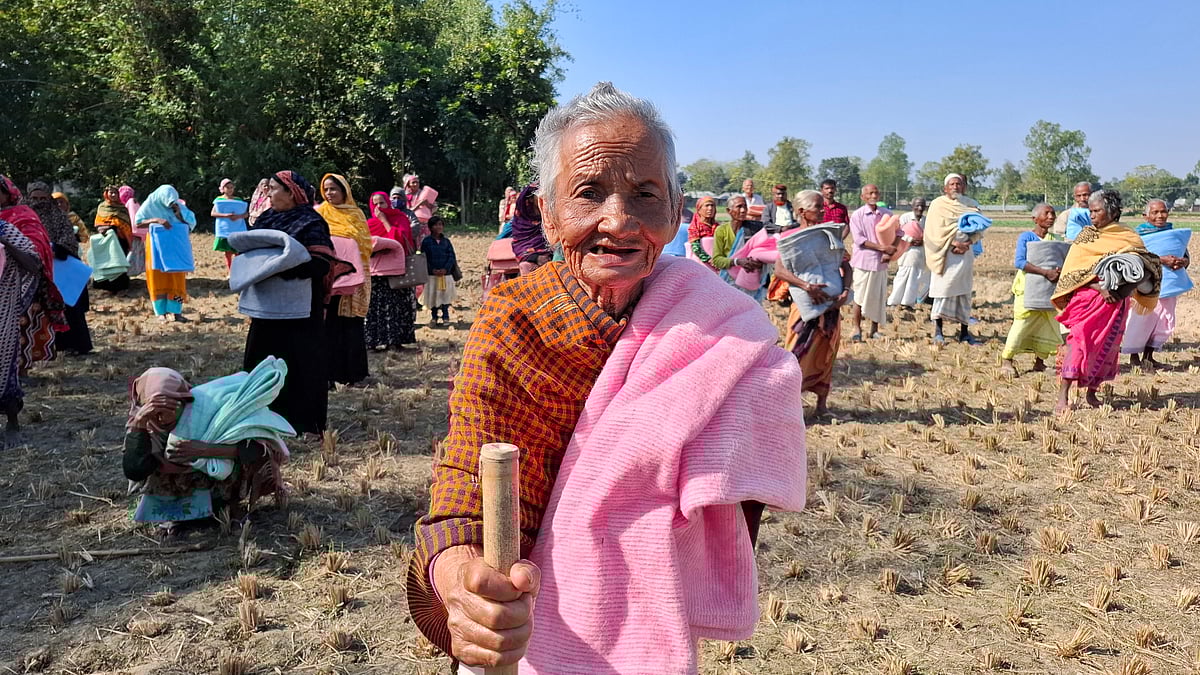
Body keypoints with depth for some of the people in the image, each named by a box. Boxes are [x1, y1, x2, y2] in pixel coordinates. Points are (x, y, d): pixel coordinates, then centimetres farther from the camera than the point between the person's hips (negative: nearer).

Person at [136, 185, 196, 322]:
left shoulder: (179, 205, 1)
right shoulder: (151, 204, -3)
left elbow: (191, 223, 1)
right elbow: (138, 221, -5)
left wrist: (179, 213, -14)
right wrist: (156, 220, -19)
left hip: (175, 246, 1)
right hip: (157, 245, -1)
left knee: (177, 280, -3)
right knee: (158, 279, -1)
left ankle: (176, 311, 0)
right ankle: (161, 312, 3)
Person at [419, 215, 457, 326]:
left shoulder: (446, 241, 7)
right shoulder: (426, 242, 1)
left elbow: (452, 256, 3)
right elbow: (424, 258, -1)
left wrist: (445, 269, -11)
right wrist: (433, 270, -12)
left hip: (446, 274, 1)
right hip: (431, 275, -1)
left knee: (445, 296, 1)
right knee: (433, 296, 3)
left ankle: (446, 317, 11)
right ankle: (434, 318, 14)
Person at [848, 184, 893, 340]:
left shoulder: (886, 214, 9)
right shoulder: (857, 215, -2)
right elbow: (859, 239, -10)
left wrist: (890, 252, -7)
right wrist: (882, 247, -15)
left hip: (881, 262, 3)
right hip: (864, 261, -3)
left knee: (879, 297, 6)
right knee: (860, 297, 0)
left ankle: (874, 330, 16)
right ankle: (857, 329, 10)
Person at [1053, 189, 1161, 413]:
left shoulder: (1130, 238, 8)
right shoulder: (1087, 235, 4)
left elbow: (1143, 267, 6)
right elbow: (1074, 269, -4)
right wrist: (1099, 287, -18)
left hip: (1115, 302, 3)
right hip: (1087, 299, -2)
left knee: (1106, 348, 4)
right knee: (1078, 341, -14)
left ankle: (1092, 393, 18)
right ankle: (1063, 396, -16)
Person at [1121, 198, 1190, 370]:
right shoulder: (1139, 233, -3)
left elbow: (1187, 257, 9)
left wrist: (1182, 262, -15)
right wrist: (1162, 260, -30)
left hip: (1168, 284, 5)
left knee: (1165, 320, 5)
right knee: (1142, 318, -4)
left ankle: (1148, 356, 17)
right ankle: (1134, 356, 11)